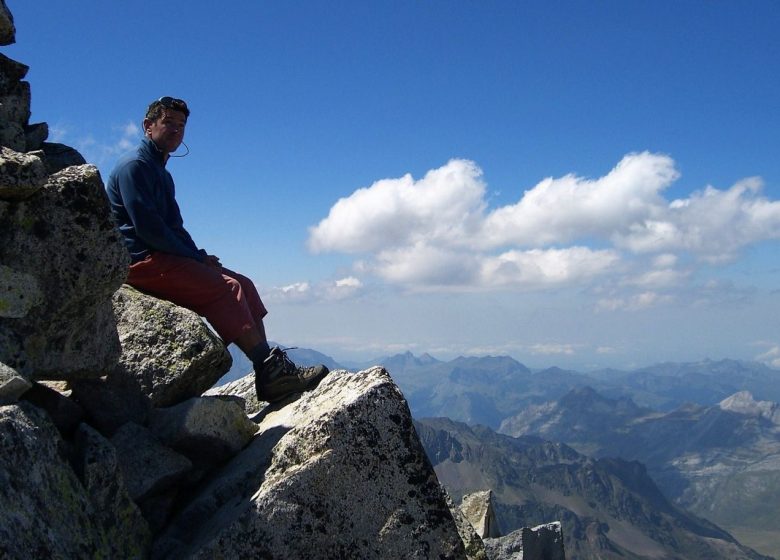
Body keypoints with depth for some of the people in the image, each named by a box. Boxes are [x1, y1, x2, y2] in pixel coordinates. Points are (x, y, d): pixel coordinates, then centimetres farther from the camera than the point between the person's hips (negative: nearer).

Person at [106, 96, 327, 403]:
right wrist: (196, 256, -13)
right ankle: (270, 372, -26)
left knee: (242, 284, -3)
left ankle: (270, 369, -11)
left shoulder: (160, 172, 23)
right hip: (143, 262, -9)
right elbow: (147, 228, -18)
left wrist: (199, 256, 5)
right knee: (226, 288, -23)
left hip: (166, 258, 10)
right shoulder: (134, 166, -8)